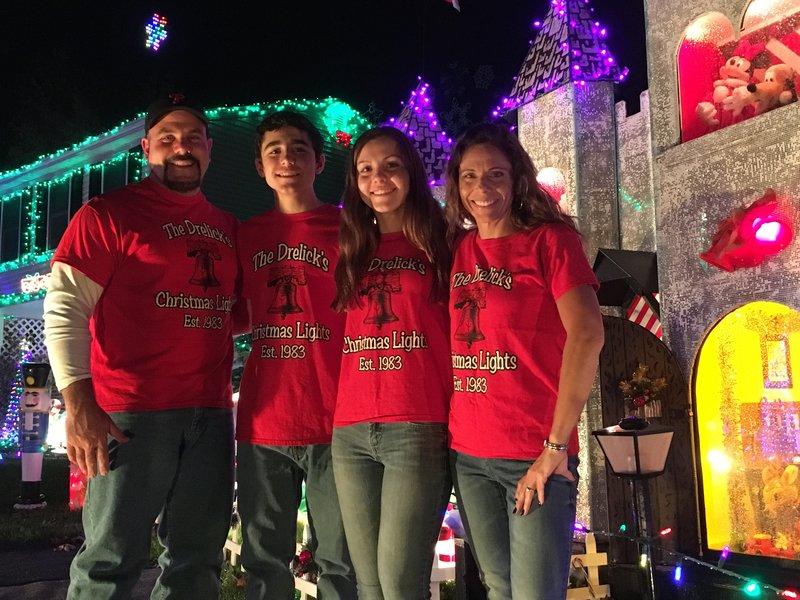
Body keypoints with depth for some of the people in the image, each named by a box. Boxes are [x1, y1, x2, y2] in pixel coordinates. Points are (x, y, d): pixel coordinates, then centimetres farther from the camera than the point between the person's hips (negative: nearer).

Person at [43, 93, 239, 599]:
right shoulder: (110, 213, -1)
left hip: (211, 414, 6)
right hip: (131, 413, -5)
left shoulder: (228, 228, 15)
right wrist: (78, 403, -16)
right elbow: (65, 308, -7)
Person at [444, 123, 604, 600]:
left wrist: (557, 444, -18)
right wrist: (450, 426, 4)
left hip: (536, 453, -5)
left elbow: (586, 335, -16)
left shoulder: (550, 240, -4)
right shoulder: (456, 250, 10)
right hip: (467, 454, 5)